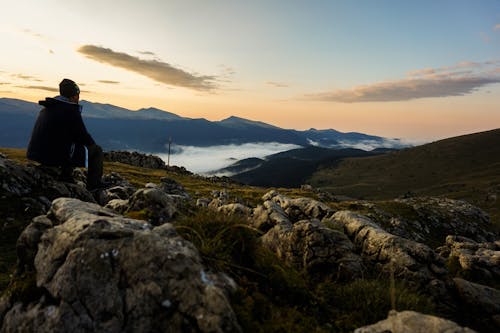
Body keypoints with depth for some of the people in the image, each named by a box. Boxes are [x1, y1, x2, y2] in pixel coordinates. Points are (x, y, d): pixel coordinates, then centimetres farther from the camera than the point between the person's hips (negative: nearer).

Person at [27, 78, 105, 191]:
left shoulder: (47, 108, 14)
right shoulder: (71, 110, -13)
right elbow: (83, 136, -10)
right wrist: (92, 143, 13)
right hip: (56, 156, -9)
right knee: (96, 150, 4)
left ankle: (66, 177, 31)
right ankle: (93, 185, 11)